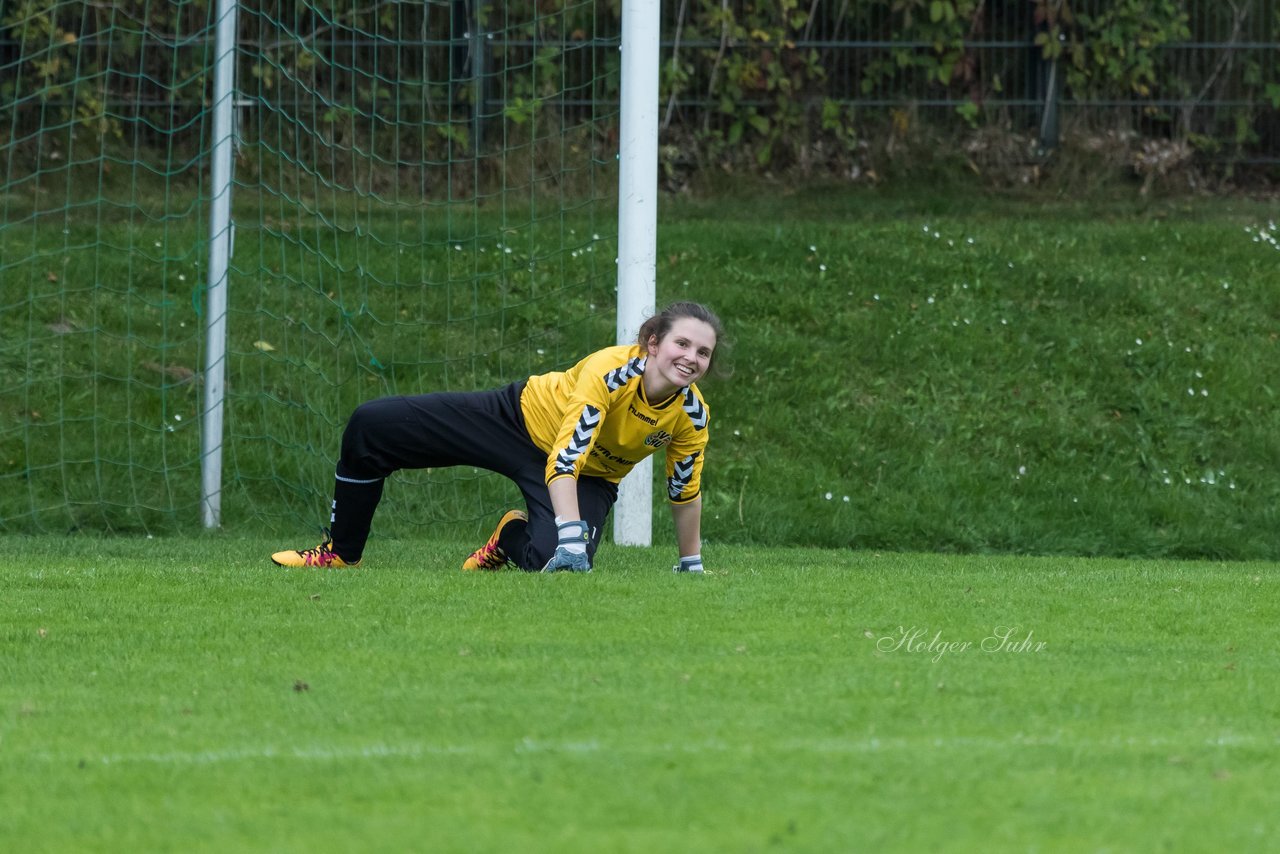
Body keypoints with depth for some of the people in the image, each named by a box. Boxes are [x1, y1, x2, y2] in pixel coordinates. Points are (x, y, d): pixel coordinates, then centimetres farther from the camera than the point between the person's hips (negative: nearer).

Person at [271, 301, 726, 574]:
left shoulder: (691, 416, -20)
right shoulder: (611, 371, -33)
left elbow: (685, 492, -3)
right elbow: (564, 459, -37)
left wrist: (691, 566, 4)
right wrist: (570, 537, -45)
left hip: (591, 480, 2)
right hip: (525, 417, -1)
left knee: (551, 561, -33)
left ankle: (514, 535, 8)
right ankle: (341, 551, 16)